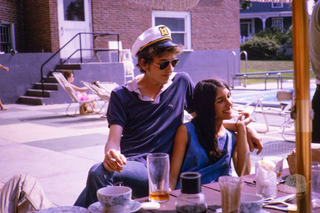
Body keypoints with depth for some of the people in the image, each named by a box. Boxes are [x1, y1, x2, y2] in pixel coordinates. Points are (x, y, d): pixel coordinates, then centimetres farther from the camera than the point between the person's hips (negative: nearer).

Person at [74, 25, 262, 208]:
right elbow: (114, 139, 1)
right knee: (100, 171, -35)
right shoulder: (121, 95, 9)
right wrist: (111, 154, -24)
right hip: (124, 163, 2)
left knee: (98, 173, -32)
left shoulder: (181, 82, 11)